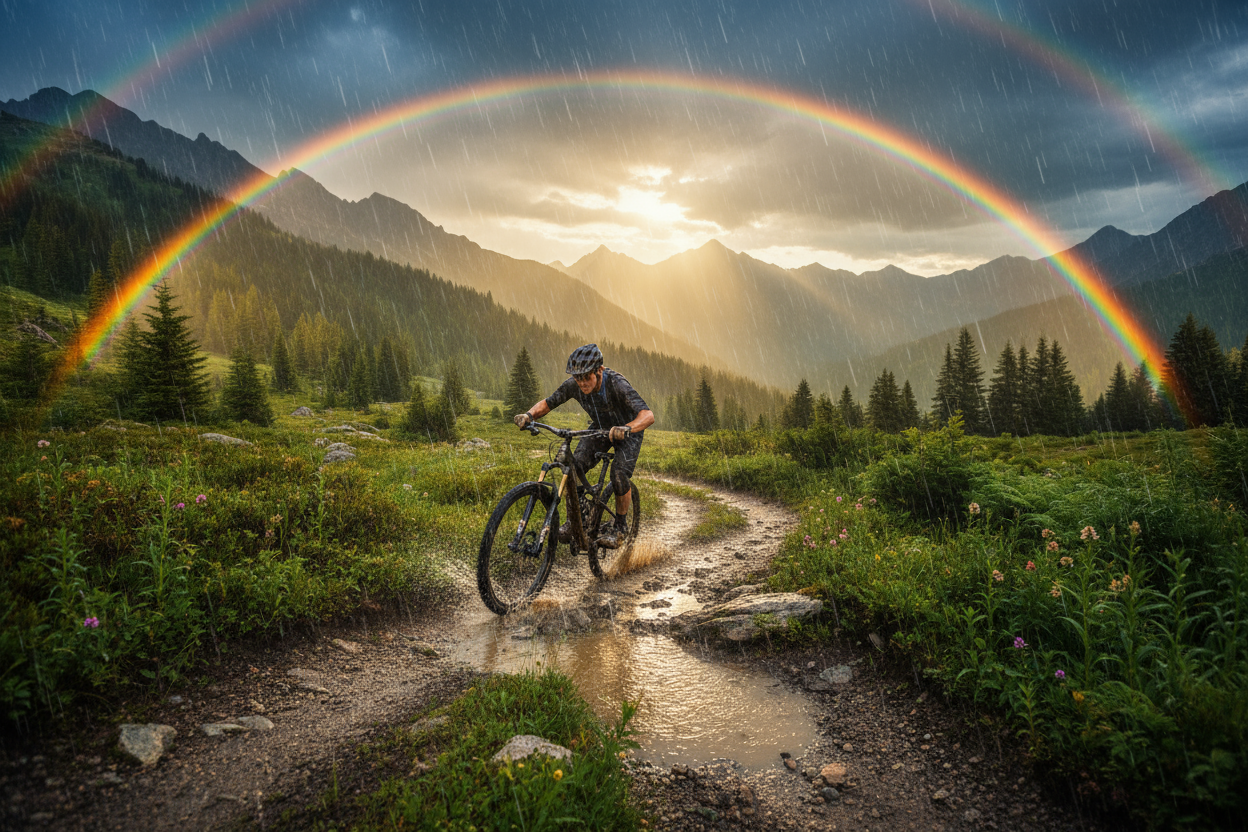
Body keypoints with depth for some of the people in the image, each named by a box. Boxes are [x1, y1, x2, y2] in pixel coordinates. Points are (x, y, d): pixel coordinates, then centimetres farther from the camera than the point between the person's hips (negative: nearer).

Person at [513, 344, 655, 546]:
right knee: (574, 466, -16)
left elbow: (648, 415, -48)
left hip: (628, 431, -4)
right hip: (600, 428, 4)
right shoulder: (573, 385, -24)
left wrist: (626, 429, -67)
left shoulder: (617, 384, -38)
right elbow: (548, 402, -12)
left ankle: (620, 526, -1)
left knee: (619, 475, -24)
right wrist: (529, 415, -33)